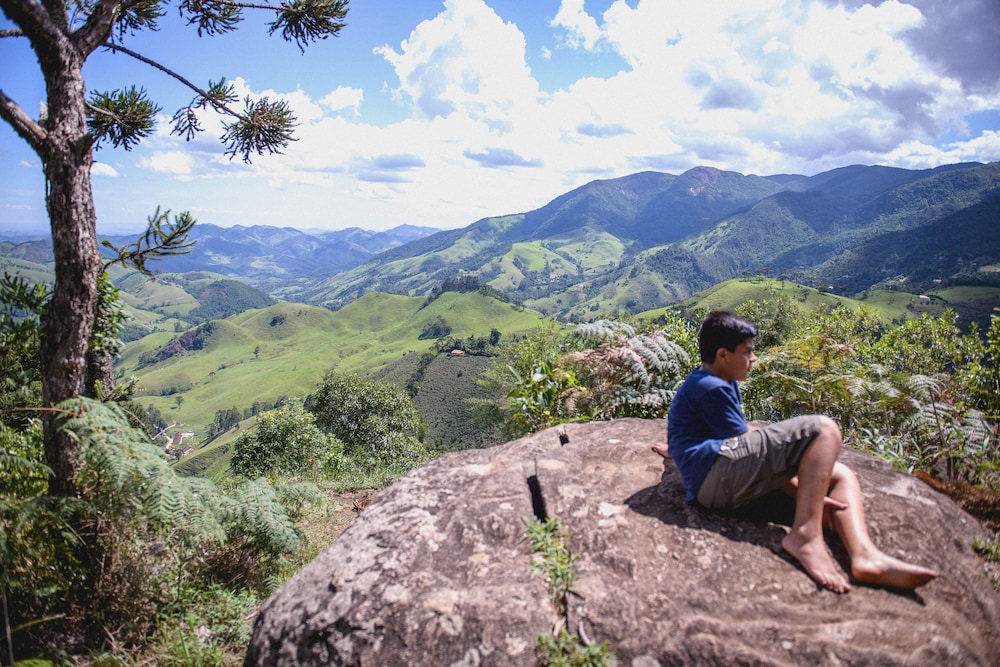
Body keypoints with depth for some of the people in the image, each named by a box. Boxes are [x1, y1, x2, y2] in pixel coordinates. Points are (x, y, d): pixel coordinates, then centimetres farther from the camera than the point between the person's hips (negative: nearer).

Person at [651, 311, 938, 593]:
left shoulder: (724, 385, 27)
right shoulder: (711, 389, -5)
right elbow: (746, 444, -8)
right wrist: (805, 491, -6)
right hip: (716, 475, -10)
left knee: (840, 475, 8)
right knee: (823, 430, -14)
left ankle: (865, 556, -19)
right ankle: (805, 534, -24)